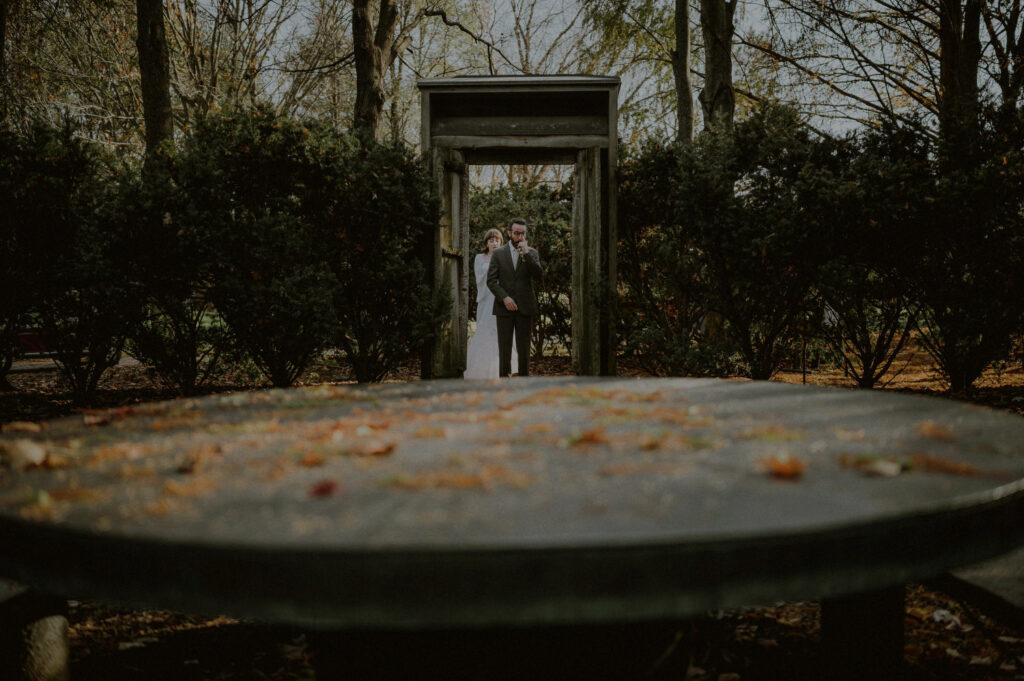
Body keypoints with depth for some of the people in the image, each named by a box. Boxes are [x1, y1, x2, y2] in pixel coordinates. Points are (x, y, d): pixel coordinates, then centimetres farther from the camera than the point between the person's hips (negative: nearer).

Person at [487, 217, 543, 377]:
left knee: (524, 348, 2)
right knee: (504, 347, 0)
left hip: (525, 308, 1)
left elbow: (539, 276, -6)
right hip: (504, 307, 0)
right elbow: (491, 281, 1)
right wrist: (504, 298, -13)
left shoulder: (532, 253, 8)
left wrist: (526, 253, -12)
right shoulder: (498, 254, 6)